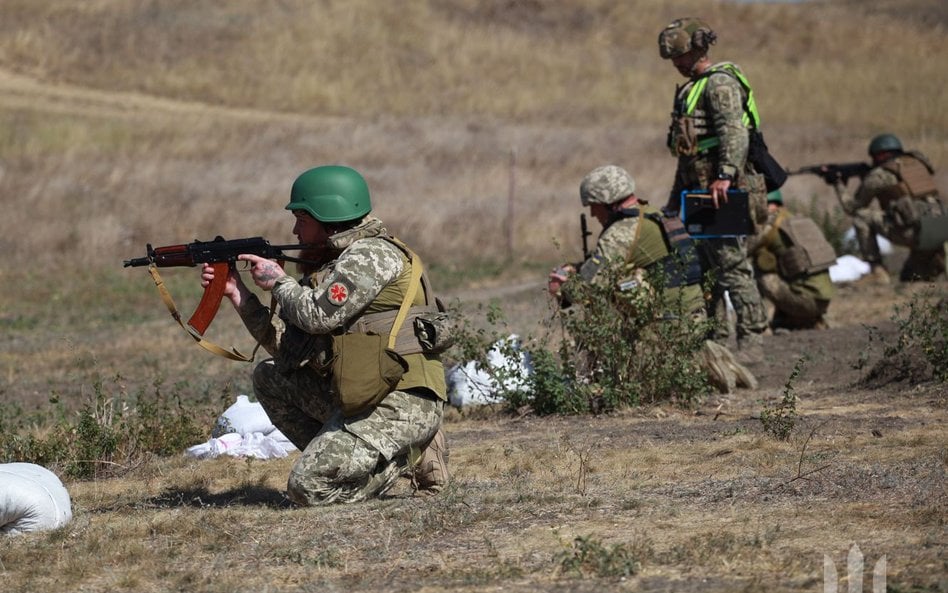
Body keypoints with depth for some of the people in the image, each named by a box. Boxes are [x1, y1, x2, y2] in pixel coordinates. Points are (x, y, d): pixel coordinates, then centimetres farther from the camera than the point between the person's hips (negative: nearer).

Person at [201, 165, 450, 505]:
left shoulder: (372, 255, -9)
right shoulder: (330, 263, 20)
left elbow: (319, 314, -19)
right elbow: (288, 347, 18)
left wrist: (278, 282, -1)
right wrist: (238, 294, 13)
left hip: (401, 402, -10)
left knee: (307, 489, -18)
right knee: (269, 377, 14)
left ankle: (408, 459, -1)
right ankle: (340, 458, 8)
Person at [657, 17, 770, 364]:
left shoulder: (720, 83, -9)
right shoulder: (692, 89, 23)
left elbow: (734, 131, -24)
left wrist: (725, 175, -35)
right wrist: (675, 198, 29)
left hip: (722, 192, -11)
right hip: (699, 192, 11)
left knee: (732, 266, -13)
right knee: (705, 269, 11)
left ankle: (751, 343, -15)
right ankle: (715, 341, 15)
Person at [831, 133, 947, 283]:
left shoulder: (878, 175, 7)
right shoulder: (918, 161, 24)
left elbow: (852, 207, 19)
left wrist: (839, 185, 37)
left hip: (912, 230, -7)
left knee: (861, 217, 7)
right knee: (908, 280, 28)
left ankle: (877, 271, 2)